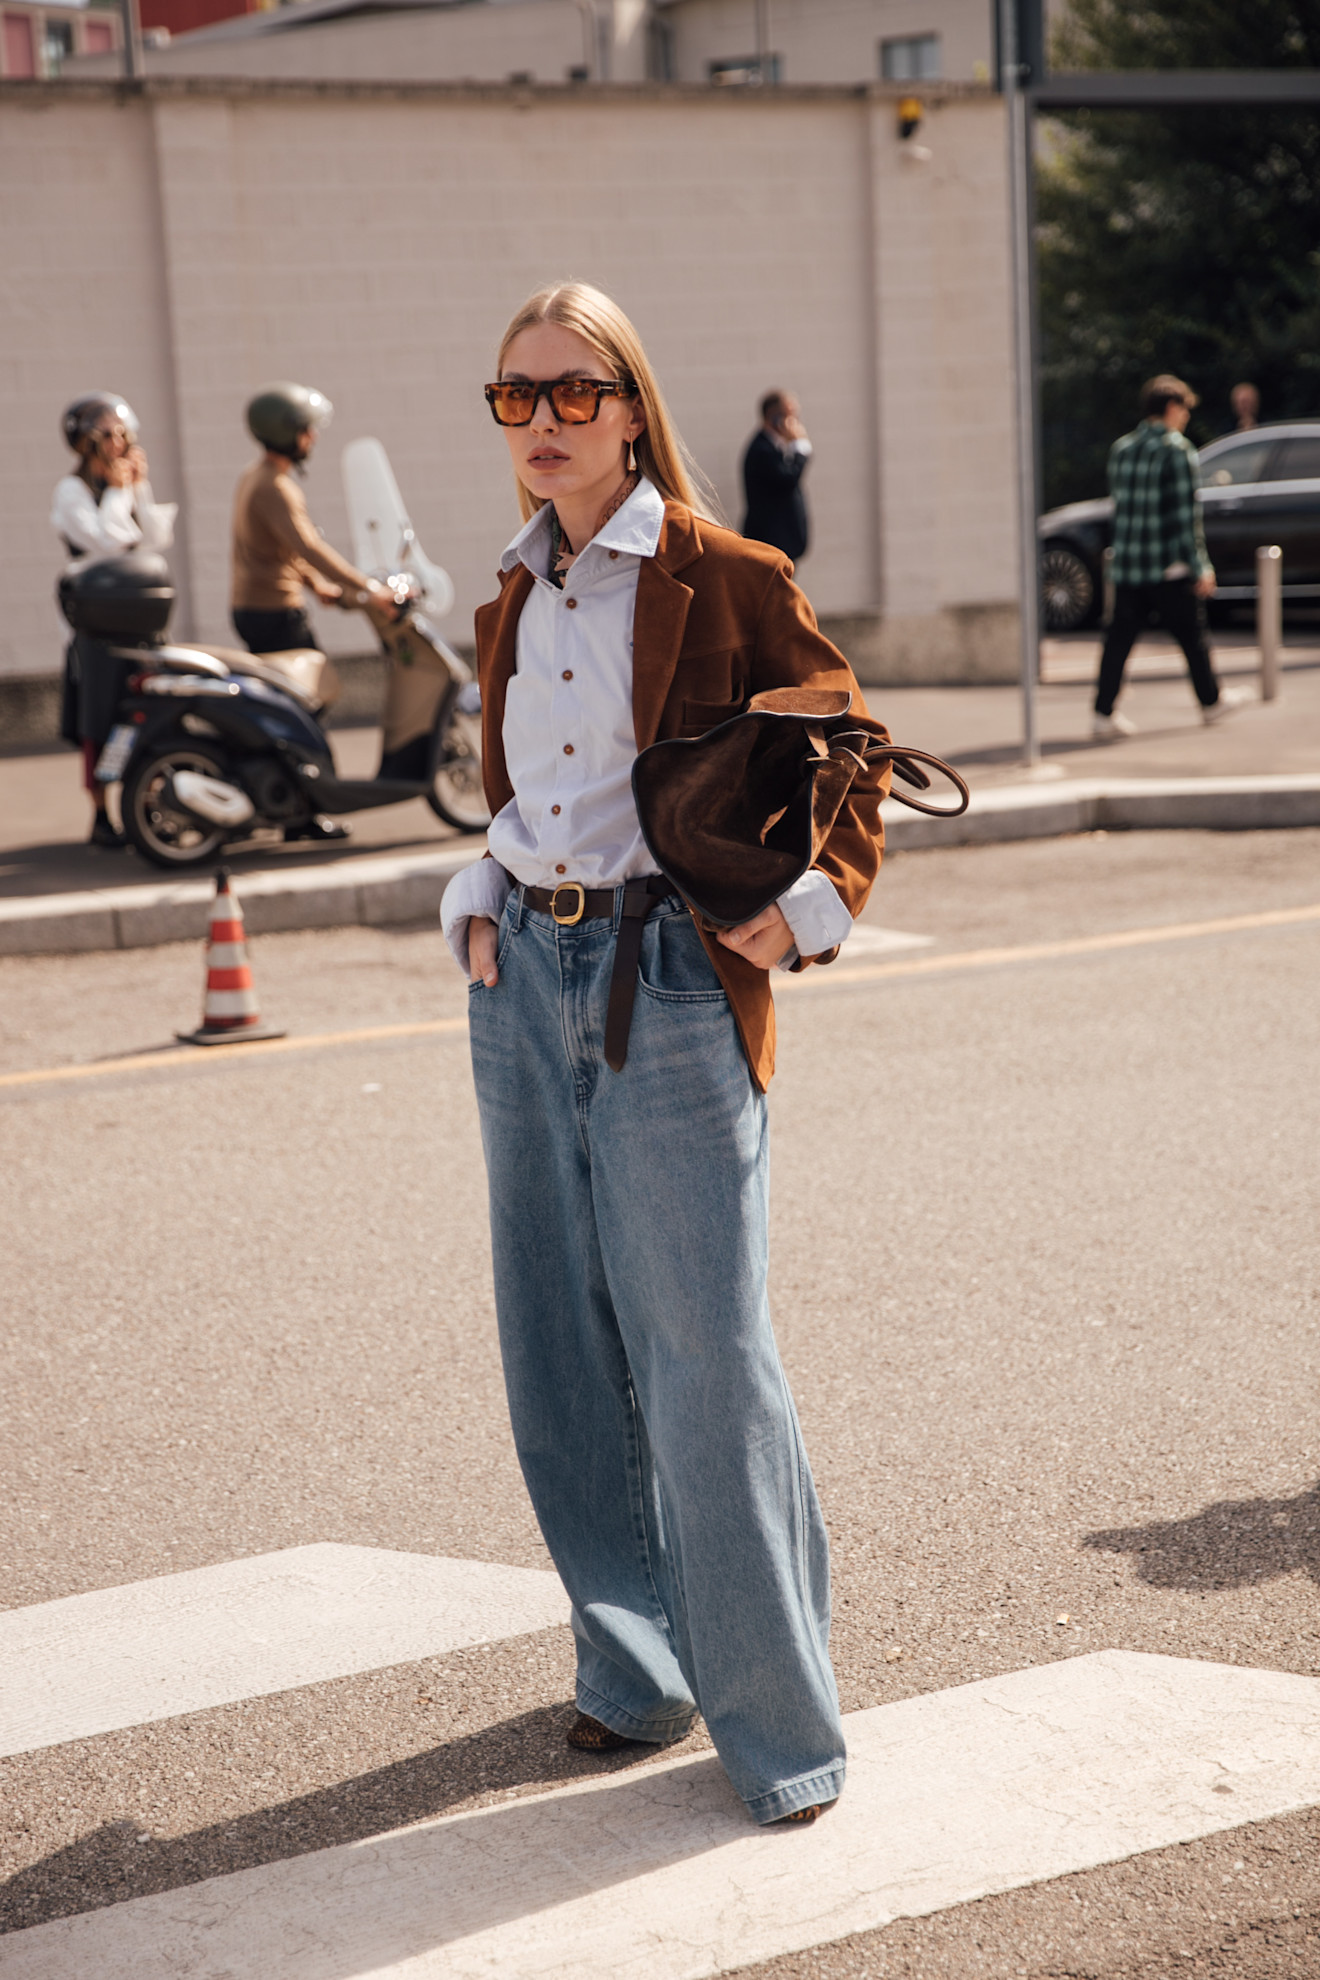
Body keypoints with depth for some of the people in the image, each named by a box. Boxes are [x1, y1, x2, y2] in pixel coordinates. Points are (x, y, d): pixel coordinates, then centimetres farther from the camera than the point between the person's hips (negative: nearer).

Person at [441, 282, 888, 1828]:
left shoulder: (725, 580, -4)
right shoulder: (513, 604, 14)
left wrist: (806, 911, -13)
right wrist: (478, 907, 8)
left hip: (671, 978, -6)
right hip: (526, 975, 6)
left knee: (701, 1358, -7)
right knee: (562, 1356, 10)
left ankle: (778, 1720, 5)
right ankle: (636, 1671, 25)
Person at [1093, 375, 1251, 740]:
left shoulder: (1121, 448, 9)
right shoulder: (1177, 449, -11)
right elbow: (1186, 514, -14)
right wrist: (1200, 567, -10)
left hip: (1126, 563, 6)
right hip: (1168, 565, -6)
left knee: (1120, 638, 4)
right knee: (1191, 634, 11)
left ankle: (1104, 715, -2)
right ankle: (1211, 701, 26)